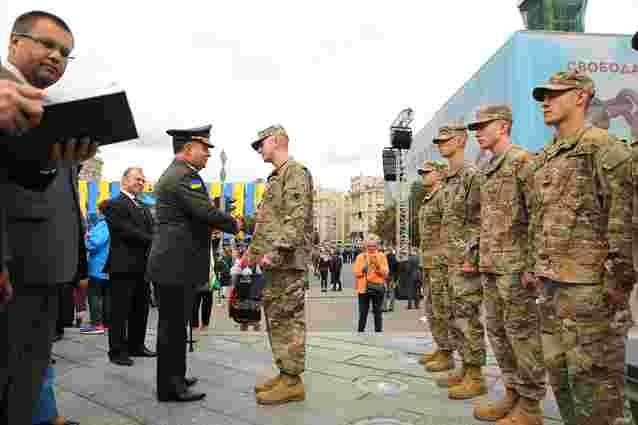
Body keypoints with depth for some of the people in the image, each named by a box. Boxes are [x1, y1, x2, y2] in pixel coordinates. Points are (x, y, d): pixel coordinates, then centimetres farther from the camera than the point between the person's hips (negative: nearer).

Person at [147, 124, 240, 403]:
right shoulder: (184, 176, -16)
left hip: (175, 262, 11)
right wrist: (234, 225, -6)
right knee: (173, 326, -1)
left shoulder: (172, 174, 18)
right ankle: (170, 387, 11)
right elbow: (208, 213, -23)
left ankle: (174, 377, 30)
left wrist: (212, 227, 10)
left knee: (174, 324, 18)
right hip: (177, 264, -11)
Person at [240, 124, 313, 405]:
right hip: (273, 262, 10)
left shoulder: (296, 171, -7)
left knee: (288, 319, -5)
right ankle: (284, 373, 22)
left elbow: (296, 217, -19)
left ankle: (292, 381, 3)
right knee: (276, 318, 13)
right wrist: (253, 251, 22)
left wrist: (278, 251, -25)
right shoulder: (276, 177, 23)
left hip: (286, 260, -10)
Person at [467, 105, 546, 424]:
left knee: (523, 334, 0)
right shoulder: (488, 171, 18)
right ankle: (512, 394, 27)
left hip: (515, 265, -9)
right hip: (490, 265, 9)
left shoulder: (521, 160, -9)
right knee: (498, 332, 14)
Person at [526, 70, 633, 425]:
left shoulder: (605, 148, -7)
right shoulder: (544, 159, 17)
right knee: (557, 365, 16)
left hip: (588, 281, -8)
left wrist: (619, 276, -18)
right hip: (551, 279, 8)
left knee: (591, 369, 0)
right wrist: (533, 265, 18)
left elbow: (624, 217, -14)